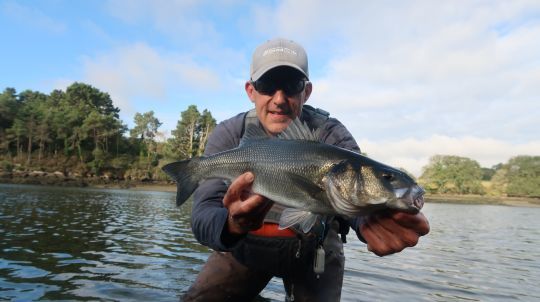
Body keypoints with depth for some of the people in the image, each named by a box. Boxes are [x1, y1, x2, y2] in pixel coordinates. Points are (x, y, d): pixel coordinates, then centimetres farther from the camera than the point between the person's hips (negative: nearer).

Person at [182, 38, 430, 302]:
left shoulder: (331, 135, -20)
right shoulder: (228, 136, -18)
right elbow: (203, 216, -28)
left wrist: (374, 222, -60)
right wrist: (232, 224, -52)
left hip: (313, 248, 0)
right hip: (246, 244, 1)